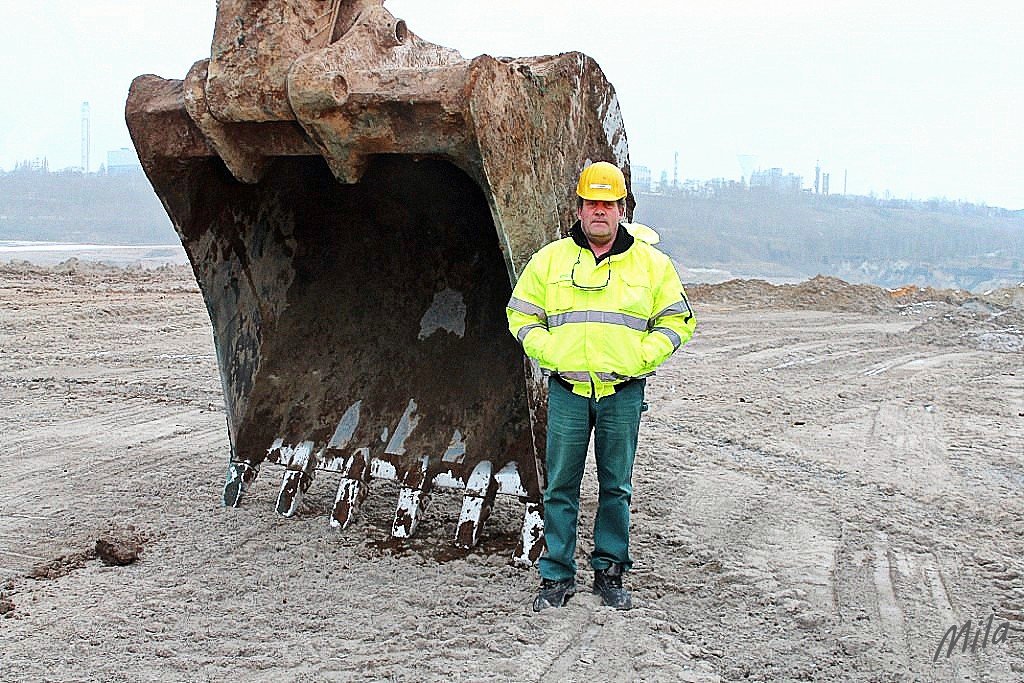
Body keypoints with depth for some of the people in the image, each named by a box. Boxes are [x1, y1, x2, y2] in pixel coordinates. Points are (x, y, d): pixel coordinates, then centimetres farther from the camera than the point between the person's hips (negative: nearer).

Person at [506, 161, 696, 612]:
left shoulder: (651, 263, 5)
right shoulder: (550, 259, 6)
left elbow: (676, 320, 9)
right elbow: (522, 316, 12)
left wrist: (640, 358, -4)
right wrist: (550, 354, -3)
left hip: (623, 393, 0)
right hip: (567, 390, 0)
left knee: (616, 487, 8)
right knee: (560, 487, 3)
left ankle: (610, 574, 20)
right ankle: (557, 577, 13)